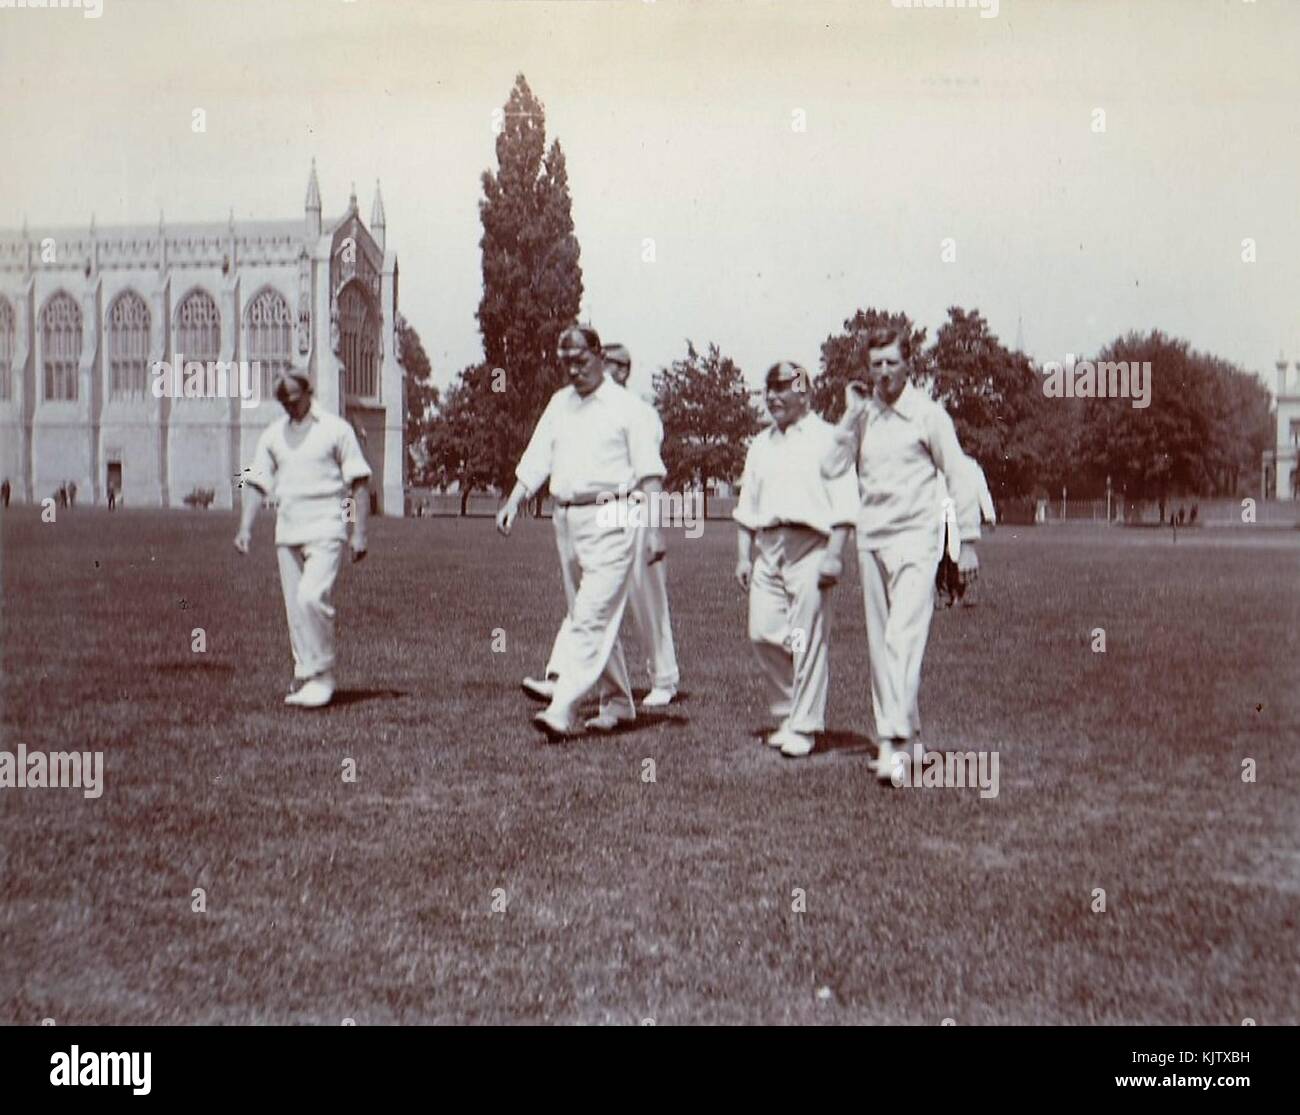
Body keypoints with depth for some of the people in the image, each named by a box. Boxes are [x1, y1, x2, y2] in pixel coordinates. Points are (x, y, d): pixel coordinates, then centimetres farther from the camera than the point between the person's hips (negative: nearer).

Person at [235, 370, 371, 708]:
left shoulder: (336, 429, -1)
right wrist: (245, 526, 1)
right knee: (295, 608, 6)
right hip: (287, 531, 5)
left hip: (325, 530, -5)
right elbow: (257, 482, 14)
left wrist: (360, 532, -6)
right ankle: (307, 680, 15)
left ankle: (323, 675, -8)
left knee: (311, 597, -20)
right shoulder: (272, 435, 13)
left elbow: (359, 482, -1)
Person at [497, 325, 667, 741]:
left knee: (591, 618, -11)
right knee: (598, 617, 13)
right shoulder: (559, 403, 15)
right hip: (566, 519, 7)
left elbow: (650, 472, -5)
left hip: (611, 521, -7)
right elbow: (536, 460, 13)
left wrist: (654, 528, -11)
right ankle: (617, 703, 24)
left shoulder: (624, 406, -2)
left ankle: (561, 711, -16)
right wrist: (514, 502, 0)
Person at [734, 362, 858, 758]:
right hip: (767, 547, 6)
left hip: (810, 545, -6)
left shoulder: (827, 439, 1)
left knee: (808, 639, -5)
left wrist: (834, 554, -13)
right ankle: (786, 714, 16)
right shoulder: (761, 444, 20)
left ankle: (803, 726, 3)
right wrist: (743, 556, 14)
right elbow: (747, 505, 21)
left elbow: (843, 504, -5)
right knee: (762, 632, 0)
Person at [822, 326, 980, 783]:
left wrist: (967, 541, 0)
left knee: (904, 636, -16)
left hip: (916, 537, -5)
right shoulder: (861, 414, 11)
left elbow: (958, 476, 1)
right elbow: (832, 468, 1)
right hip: (870, 537, 5)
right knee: (880, 641, 8)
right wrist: (850, 419, -7)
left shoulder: (928, 413, -1)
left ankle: (894, 742, -21)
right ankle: (902, 731, 18)